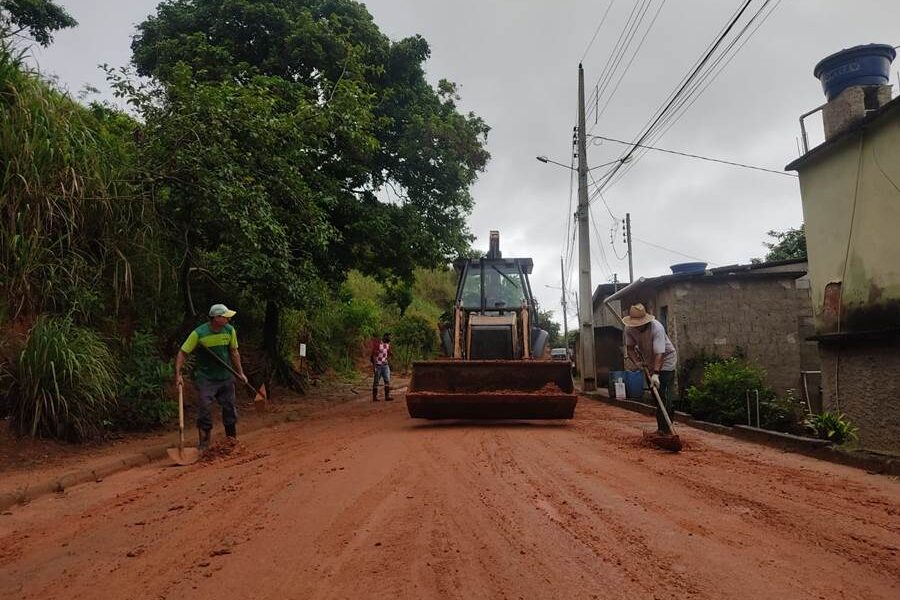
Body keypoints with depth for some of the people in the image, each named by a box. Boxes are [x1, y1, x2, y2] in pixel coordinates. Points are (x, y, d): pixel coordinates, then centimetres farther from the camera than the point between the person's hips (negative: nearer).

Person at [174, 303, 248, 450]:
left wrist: (240, 373, 7)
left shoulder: (230, 330, -6)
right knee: (204, 413, -2)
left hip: (226, 377, 4)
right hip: (205, 379, -4)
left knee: (230, 410, 13)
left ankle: (233, 442, 31)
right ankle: (204, 446, 13)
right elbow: (183, 353, -13)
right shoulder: (199, 333, -18)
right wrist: (178, 374, -21)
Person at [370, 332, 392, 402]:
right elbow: (373, 354, -14)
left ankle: (387, 396, -3)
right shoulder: (377, 343, -12)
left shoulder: (388, 344, 7)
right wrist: (374, 365, -17)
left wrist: (389, 362, 13)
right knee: (376, 382, 2)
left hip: (385, 365, 5)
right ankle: (374, 397, 10)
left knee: (387, 381, -4)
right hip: (378, 365, -5)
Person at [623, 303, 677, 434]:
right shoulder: (629, 328, -14)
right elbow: (630, 347, -5)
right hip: (649, 362, 7)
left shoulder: (657, 328, -32)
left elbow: (659, 353, -37)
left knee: (663, 395, -14)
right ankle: (670, 412, 34)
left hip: (665, 361, -6)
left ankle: (663, 429, -13)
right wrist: (637, 361, -23)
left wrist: (655, 373, -45)